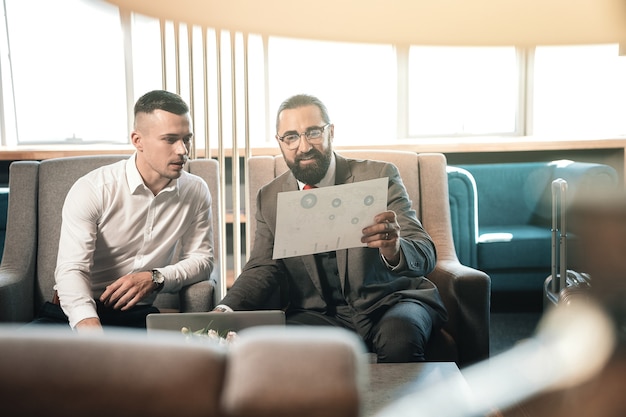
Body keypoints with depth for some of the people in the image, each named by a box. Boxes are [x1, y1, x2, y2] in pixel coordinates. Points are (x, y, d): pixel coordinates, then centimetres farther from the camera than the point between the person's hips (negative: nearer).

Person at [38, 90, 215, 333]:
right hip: (79, 312, -3)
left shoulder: (196, 192, 1)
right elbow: (71, 270, -19)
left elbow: (202, 259, 8)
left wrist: (155, 278, -14)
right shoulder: (92, 190, -11)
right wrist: (90, 328, -40)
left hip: (139, 316, 4)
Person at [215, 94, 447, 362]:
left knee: (399, 337, -35)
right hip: (319, 314, 2)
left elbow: (425, 255, -10)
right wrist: (227, 309, -13)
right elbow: (262, 268, 8)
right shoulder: (269, 198, 7)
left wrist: (395, 252, -35)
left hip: (390, 301, -2)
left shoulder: (379, 176, -4)